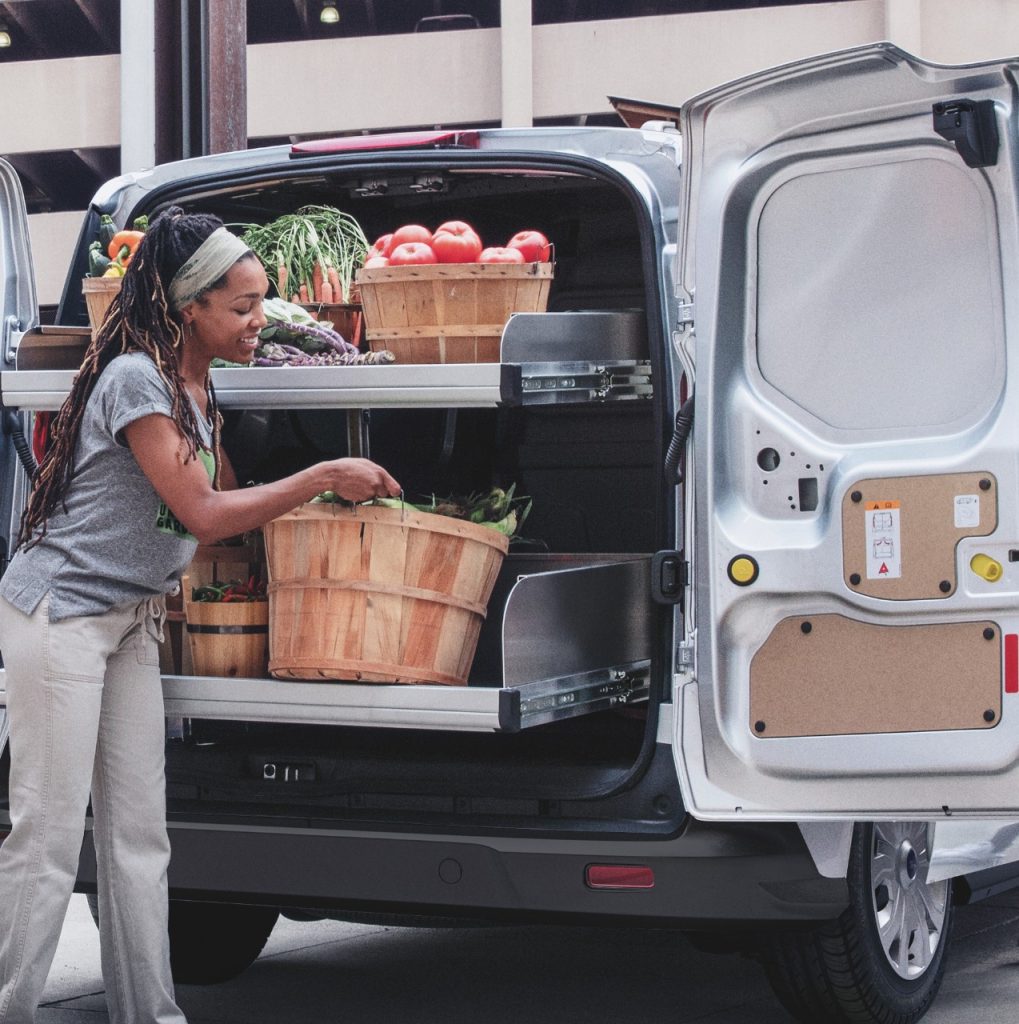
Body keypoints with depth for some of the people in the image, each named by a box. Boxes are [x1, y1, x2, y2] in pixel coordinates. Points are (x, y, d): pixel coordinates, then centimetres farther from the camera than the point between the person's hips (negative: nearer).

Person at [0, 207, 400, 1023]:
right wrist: (324, 478, -15)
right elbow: (202, 513, -19)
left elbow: (228, 497, 18)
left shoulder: (198, 391, 10)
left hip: (129, 619, 9)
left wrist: (335, 495, 11)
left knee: (139, 835, 7)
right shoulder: (135, 380, -18)